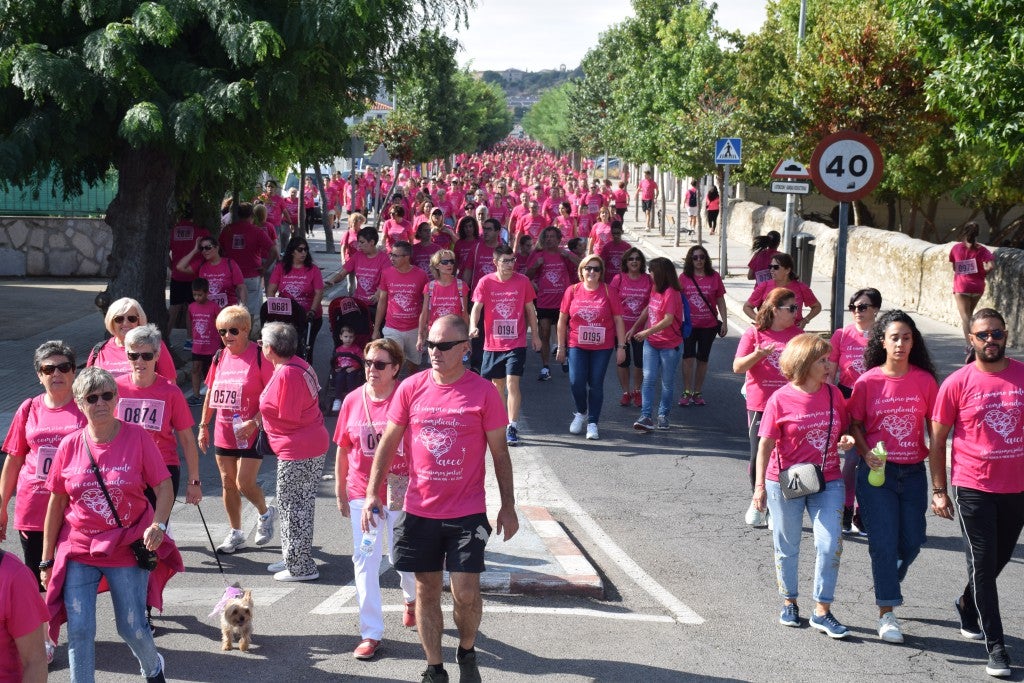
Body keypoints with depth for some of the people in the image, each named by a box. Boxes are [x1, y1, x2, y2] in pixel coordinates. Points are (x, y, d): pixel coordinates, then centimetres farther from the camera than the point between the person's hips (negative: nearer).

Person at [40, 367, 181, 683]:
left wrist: (158, 525, -25)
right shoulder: (70, 445, -3)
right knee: (79, 630, -4)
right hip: (79, 550, 1)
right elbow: (56, 503, 4)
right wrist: (47, 560, 5)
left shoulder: (136, 437, -8)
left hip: (127, 548, -1)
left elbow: (164, 487, -6)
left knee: (132, 628, 7)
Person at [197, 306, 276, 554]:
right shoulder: (219, 357, 8)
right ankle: (235, 533, 24)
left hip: (250, 433, -6)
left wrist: (254, 423, -20)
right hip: (223, 433, 6)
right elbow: (211, 393, 17)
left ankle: (266, 513, 22)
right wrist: (203, 425, 13)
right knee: (227, 483, 10)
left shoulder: (259, 356, -11)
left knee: (244, 484, -9)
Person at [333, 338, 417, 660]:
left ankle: (412, 599, 46)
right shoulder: (353, 401, -2)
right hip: (362, 493, 2)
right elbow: (343, 450, 7)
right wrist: (340, 492, 9)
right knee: (365, 560, 2)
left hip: (400, 493, -2)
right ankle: (371, 633, 8)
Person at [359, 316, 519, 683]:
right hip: (420, 510, 2)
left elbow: (500, 452, 1)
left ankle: (467, 652, 23)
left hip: (467, 512, -2)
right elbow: (388, 443, 6)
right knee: (426, 590, 9)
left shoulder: (484, 392, -6)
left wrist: (508, 505, 1)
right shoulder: (411, 388, -1)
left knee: (466, 593, -6)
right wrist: (372, 493, -1)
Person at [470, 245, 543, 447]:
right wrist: (473, 326, -28)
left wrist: (535, 335, 11)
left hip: (516, 343, -1)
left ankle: (512, 428, -11)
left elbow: (530, 309, 8)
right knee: (497, 385, 13)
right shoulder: (486, 282, -3)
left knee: (512, 383, -12)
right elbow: (477, 307, -9)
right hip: (492, 344, 2)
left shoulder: (522, 281, -1)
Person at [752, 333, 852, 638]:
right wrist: (760, 486, -13)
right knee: (787, 547, 11)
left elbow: (845, 428, 14)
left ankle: (822, 611, 3)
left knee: (830, 544, -8)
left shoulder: (833, 394, 0)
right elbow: (765, 445, -9)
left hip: (828, 482, 3)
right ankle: (789, 603, 31)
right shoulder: (780, 400, -11)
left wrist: (847, 440, -9)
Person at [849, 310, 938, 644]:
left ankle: (889, 582, 39)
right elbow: (855, 424, 3)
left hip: (913, 472, 2)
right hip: (877, 472, -2)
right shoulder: (868, 381, -5)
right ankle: (887, 612, 3)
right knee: (884, 539, -4)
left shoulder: (925, 380, -1)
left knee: (912, 540, 8)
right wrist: (866, 454, -13)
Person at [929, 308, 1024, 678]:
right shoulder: (957, 383, -7)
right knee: (983, 564, -1)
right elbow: (937, 440, -1)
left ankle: (967, 606, 45)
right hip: (974, 488, -3)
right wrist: (939, 491, -3)